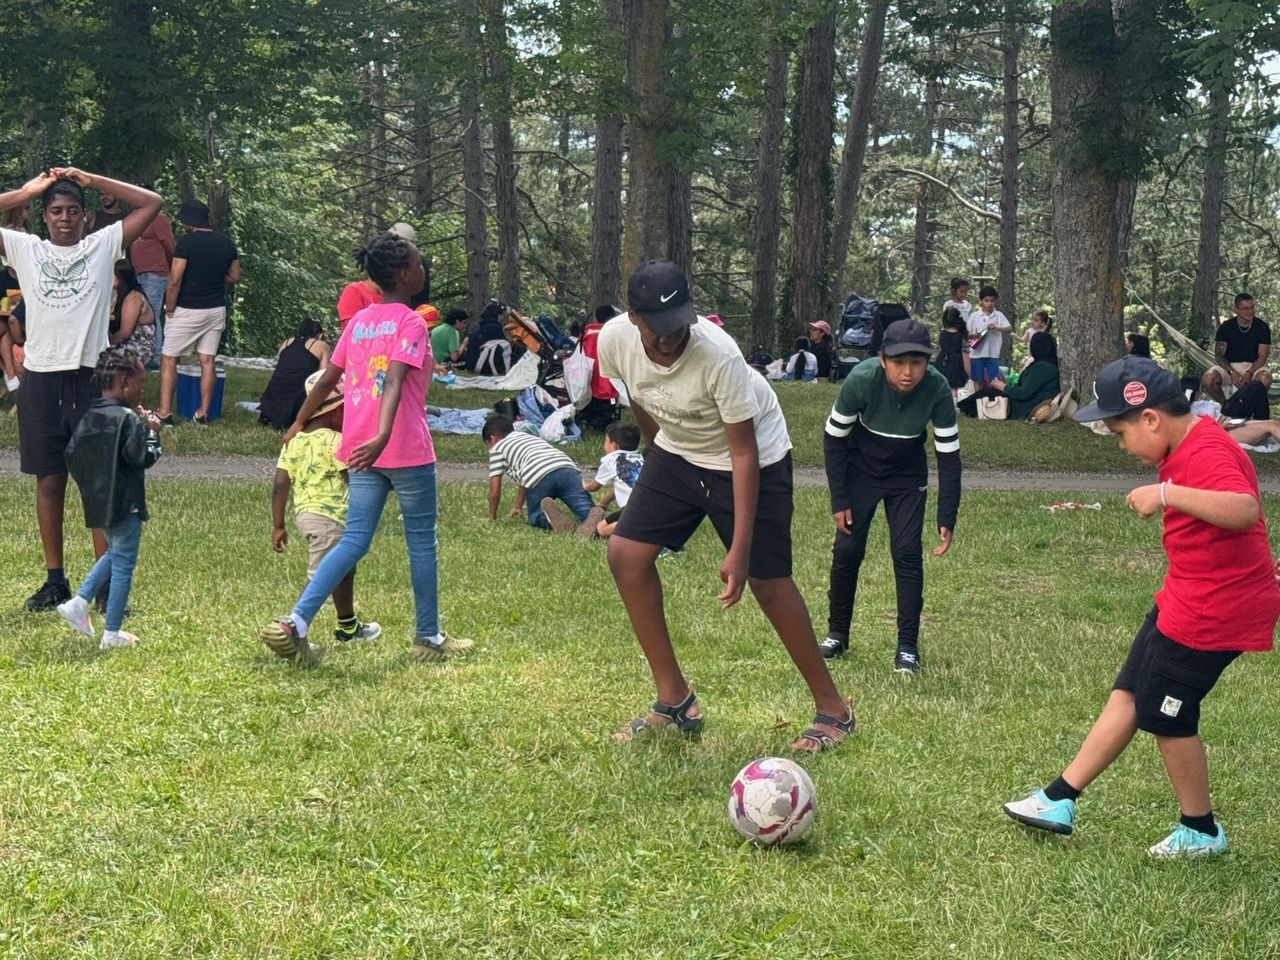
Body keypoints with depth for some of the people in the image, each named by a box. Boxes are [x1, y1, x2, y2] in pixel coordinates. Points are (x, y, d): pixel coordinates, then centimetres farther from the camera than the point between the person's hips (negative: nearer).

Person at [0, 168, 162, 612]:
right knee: (49, 480, 7)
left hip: (91, 377, -1)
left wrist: (92, 180, 3)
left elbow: (152, 203, 3)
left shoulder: (104, 245, 7)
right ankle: (55, 580, 16)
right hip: (41, 379, 1)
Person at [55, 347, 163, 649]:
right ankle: (112, 634, 6)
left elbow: (71, 454, 10)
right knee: (123, 565, 2)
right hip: (124, 504, -8)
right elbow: (142, 458, -21)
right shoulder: (129, 419, -16)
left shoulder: (88, 418, 7)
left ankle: (79, 602, 16)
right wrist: (152, 432, -6)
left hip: (97, 501, 8)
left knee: (114, 553, 27)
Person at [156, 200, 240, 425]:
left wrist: (169, 309, -5)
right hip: (216, 309, 6)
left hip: (188, 311, -5)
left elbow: (175, 280, -16)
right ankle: (203, 414, 8)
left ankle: (165, 412, -2)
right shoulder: (226, 242, 5)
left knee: (168, 359, 3)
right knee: (208, 361, 8)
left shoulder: (187, 242, -13)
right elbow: (235, 277, 13)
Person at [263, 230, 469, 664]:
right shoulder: (411, 323, -9)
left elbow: (328, 379, 17)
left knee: (355, 540, 6)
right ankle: (428, 637, 19)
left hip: (361, 451, 7)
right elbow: (393, 382, -24)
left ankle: (295, 624, -9)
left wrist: (299, 424, 30)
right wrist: (382, 437, -36)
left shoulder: (359, 320, 13)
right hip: (407, 450, -7)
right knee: (422, 541, 8)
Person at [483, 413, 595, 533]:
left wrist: (492, 517, 38)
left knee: (535, 518, 17)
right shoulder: (530, 437, 43)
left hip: (540, 478, -4)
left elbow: (495, 491, 23)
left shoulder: (497, 448, 25)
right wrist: (518, 507, 62)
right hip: (569, 470, 4)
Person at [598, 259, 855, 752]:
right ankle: (674, 700, 4)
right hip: (676, 453, 6)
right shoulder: (614, 340, -21)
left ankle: (833, 710, 10)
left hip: (755, 456, -5)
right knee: (626, 553, -7)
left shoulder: (719, 355, -36)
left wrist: (739, 550, -31)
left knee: (767, 581, -6)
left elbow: (744, 453, -29)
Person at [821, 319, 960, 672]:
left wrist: (947, 519, -18)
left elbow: (949, 454, -17)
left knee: (907, 553, -8)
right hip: (859, 469, 0)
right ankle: (837, 635, 17)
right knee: (847, 550, -2)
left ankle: (908, 647, 2)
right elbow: (833, 438, -16)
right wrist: (839, 501, -14)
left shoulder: (938, 390, -29)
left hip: (907, 476, 0)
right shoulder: (861, 380, -32)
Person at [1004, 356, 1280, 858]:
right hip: (1185, 600, 10)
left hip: (1212, 610, -10)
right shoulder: (1190, 443, 6)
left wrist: (1168, 493, -44)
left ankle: (1200, 831, 22)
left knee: (1167, 716, 3)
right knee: (1129, 695, 13)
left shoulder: (1207, 454, -25)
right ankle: (1060, 800, 20)